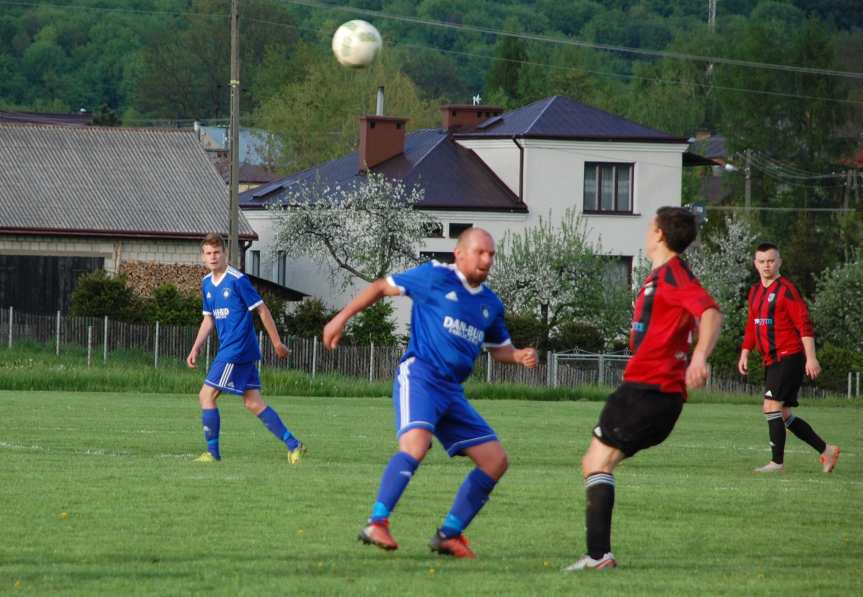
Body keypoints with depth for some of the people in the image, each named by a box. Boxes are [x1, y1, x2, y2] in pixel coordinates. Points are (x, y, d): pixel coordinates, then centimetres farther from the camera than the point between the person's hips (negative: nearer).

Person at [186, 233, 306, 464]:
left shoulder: (237, 280, -12)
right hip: (227, 350, 8)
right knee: (253, 403, 5)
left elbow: (262, 310, -9)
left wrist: (277, 343, -7)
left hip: (237, 351, -8)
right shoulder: (206, 283, 12)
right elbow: (208, 320, 21)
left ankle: (212, 453, 0)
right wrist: (195, 349, 12)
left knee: (206, 395, -7)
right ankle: (293, 445, 7)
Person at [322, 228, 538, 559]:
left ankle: (449, 534, 9)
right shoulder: (435, 277, 0)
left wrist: (519, 355, 8)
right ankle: (376, 523, -32)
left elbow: (499, 348, 31)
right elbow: (382, 286, 8)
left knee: (495, 460, 2)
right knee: (416, 443, -33)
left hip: (453, 392, 7)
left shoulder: (491, 304, 17)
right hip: (419, 375, -7)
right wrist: (342, 317, 1)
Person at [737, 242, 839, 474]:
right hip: (772, 361, 9)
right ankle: (825, 450, 20)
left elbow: (804, 326, -15)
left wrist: (811, 358, -20)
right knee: (782, 414, 10)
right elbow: (752, 326, 24)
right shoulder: (755, 291, 14)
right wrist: (744, 354, 17)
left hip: (789, 358, -9)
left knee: (772, 406, -15)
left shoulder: (786, 290, -11)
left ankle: (777, 462, -10)